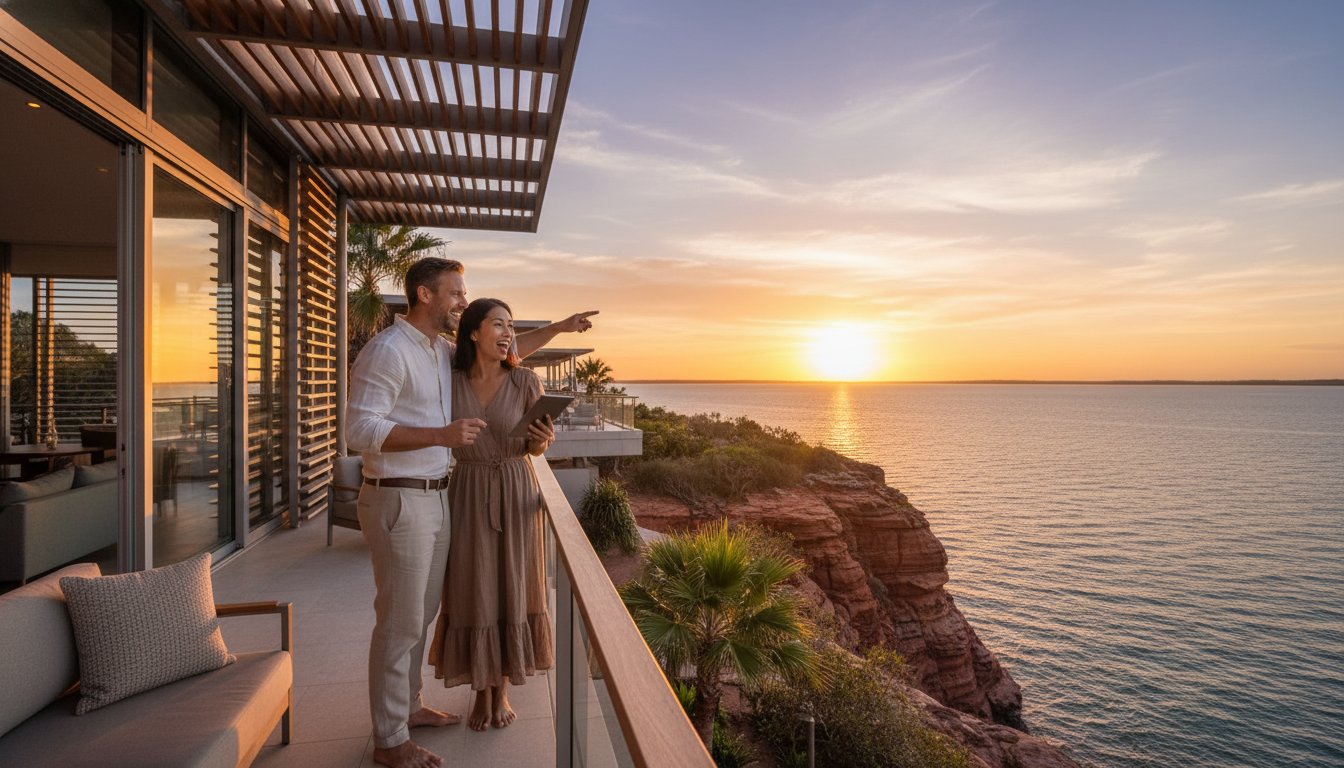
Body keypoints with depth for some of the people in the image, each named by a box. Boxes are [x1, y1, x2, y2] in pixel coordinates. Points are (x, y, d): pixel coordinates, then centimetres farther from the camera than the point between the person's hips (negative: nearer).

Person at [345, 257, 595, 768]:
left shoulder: (443, 351, 12)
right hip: (397, 500, -9)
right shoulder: (388, 350, -14)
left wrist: (559, 327, 22)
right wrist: (441, 434, -26)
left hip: (435, 497, 9)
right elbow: (360, 430, -20)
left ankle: (407, 706, 36)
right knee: (400, 622, 1)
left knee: (421, 613, 19)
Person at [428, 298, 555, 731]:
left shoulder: (525, 382, -6)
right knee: (473, 594, 7)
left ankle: (502, 691, 29)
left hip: (515, 495, 0)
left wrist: (541, 440, -21)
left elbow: (536, 447, 0)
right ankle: (481, 693, 28)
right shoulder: (448, 383, -4)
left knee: (511, 591, 8)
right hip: (468, 496, 1)